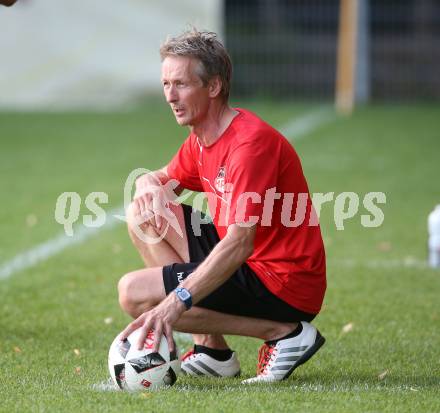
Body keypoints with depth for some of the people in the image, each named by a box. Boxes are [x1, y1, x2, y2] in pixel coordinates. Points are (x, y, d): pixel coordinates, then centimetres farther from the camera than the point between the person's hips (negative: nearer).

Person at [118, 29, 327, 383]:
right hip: (249, 265, 10)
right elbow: (165, 179, 26)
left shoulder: (250, 142, -22)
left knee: (134, 293, -15)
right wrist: (148, 185, -2)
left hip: (283, 286, -10)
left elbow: (238, 243, -31)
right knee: (144, 214, 11)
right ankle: (210, 349, 5)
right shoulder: (202, 138, 8)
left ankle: (283, 332, -12)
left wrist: (177, 300, -40)